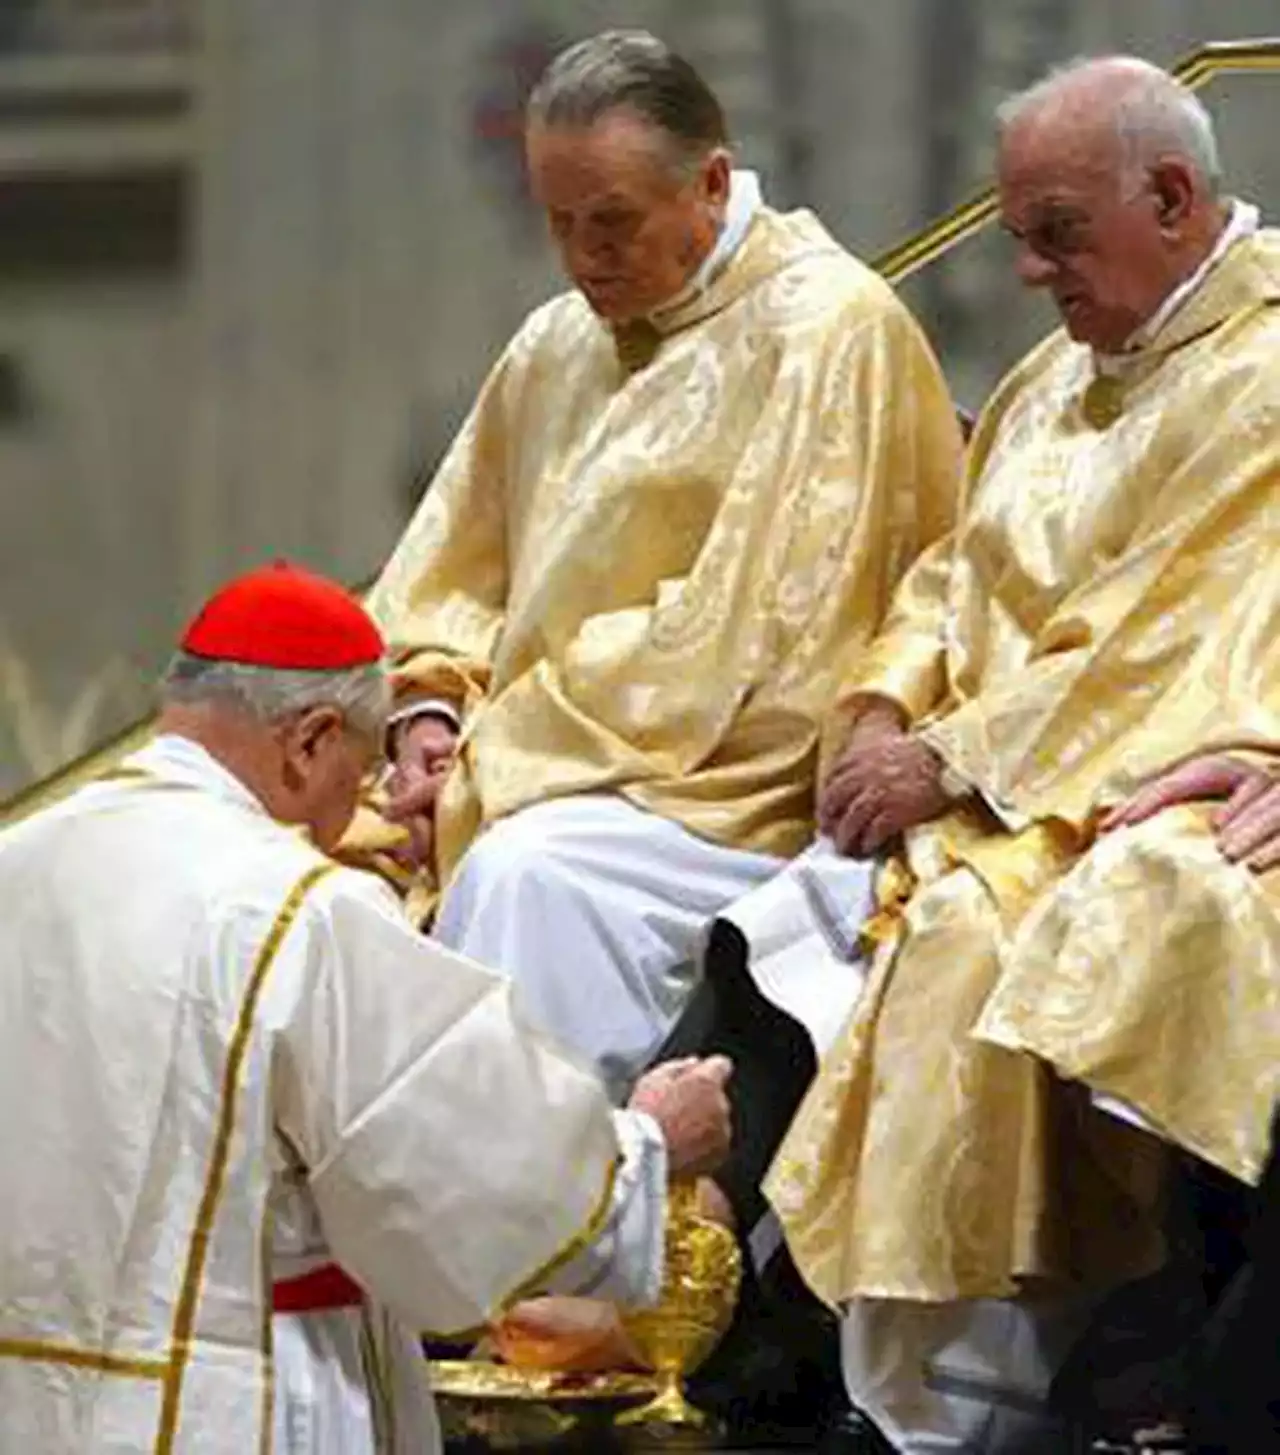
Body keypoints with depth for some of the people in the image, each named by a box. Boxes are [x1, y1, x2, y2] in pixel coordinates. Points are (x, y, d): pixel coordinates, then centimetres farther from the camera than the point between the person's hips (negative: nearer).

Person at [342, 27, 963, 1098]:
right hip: (551, 779, 7)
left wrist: (500, 764, -15)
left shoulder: (828, 329, -8)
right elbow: (457, 560, 22)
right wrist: (429, 706, -2)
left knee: (529, 875, -34)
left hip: (739, 794, -7)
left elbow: (749, 638, -15)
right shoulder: (556, 346, 17)